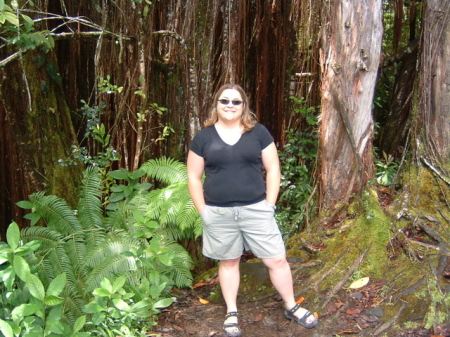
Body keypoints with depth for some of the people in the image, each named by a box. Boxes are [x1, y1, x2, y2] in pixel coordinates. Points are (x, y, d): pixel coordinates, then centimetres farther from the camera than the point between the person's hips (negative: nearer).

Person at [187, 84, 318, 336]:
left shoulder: (258, 132, 1)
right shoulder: (203, 137, 2)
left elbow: (273, 169, 2)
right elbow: (194, 177, 4)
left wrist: (269, 204, -4)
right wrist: (203, 211, -1)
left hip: (256, 210, 0)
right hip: (219, 214, 0)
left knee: (277, 259, 4)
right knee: (229, 261, 14)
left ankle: (291, 307, 26)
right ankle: (232, 312, 31)